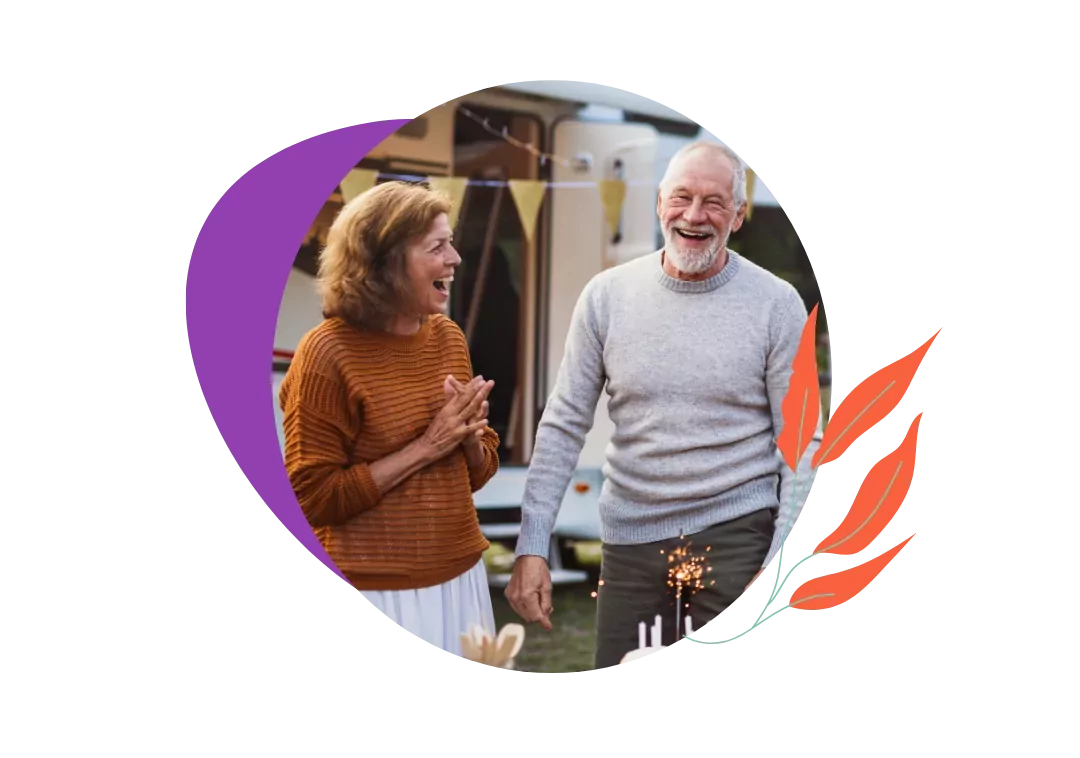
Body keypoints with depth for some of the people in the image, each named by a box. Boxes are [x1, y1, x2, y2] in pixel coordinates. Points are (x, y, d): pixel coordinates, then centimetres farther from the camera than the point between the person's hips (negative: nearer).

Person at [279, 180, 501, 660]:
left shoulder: (447, 337, 6)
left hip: (460, 578, 6)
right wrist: (425, 447, -17)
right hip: (375, 593, -6)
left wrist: (469, 436, -9)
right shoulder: (328, 353, -13)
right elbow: (312, 497, -14)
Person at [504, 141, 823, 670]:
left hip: (737, 535, -2)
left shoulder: (777, 304, -5)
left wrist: (783, 561, -13)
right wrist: (531, 547, -5)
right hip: (630, 540, 2)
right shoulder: (606, 295, 0)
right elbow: (564, 426, 2)